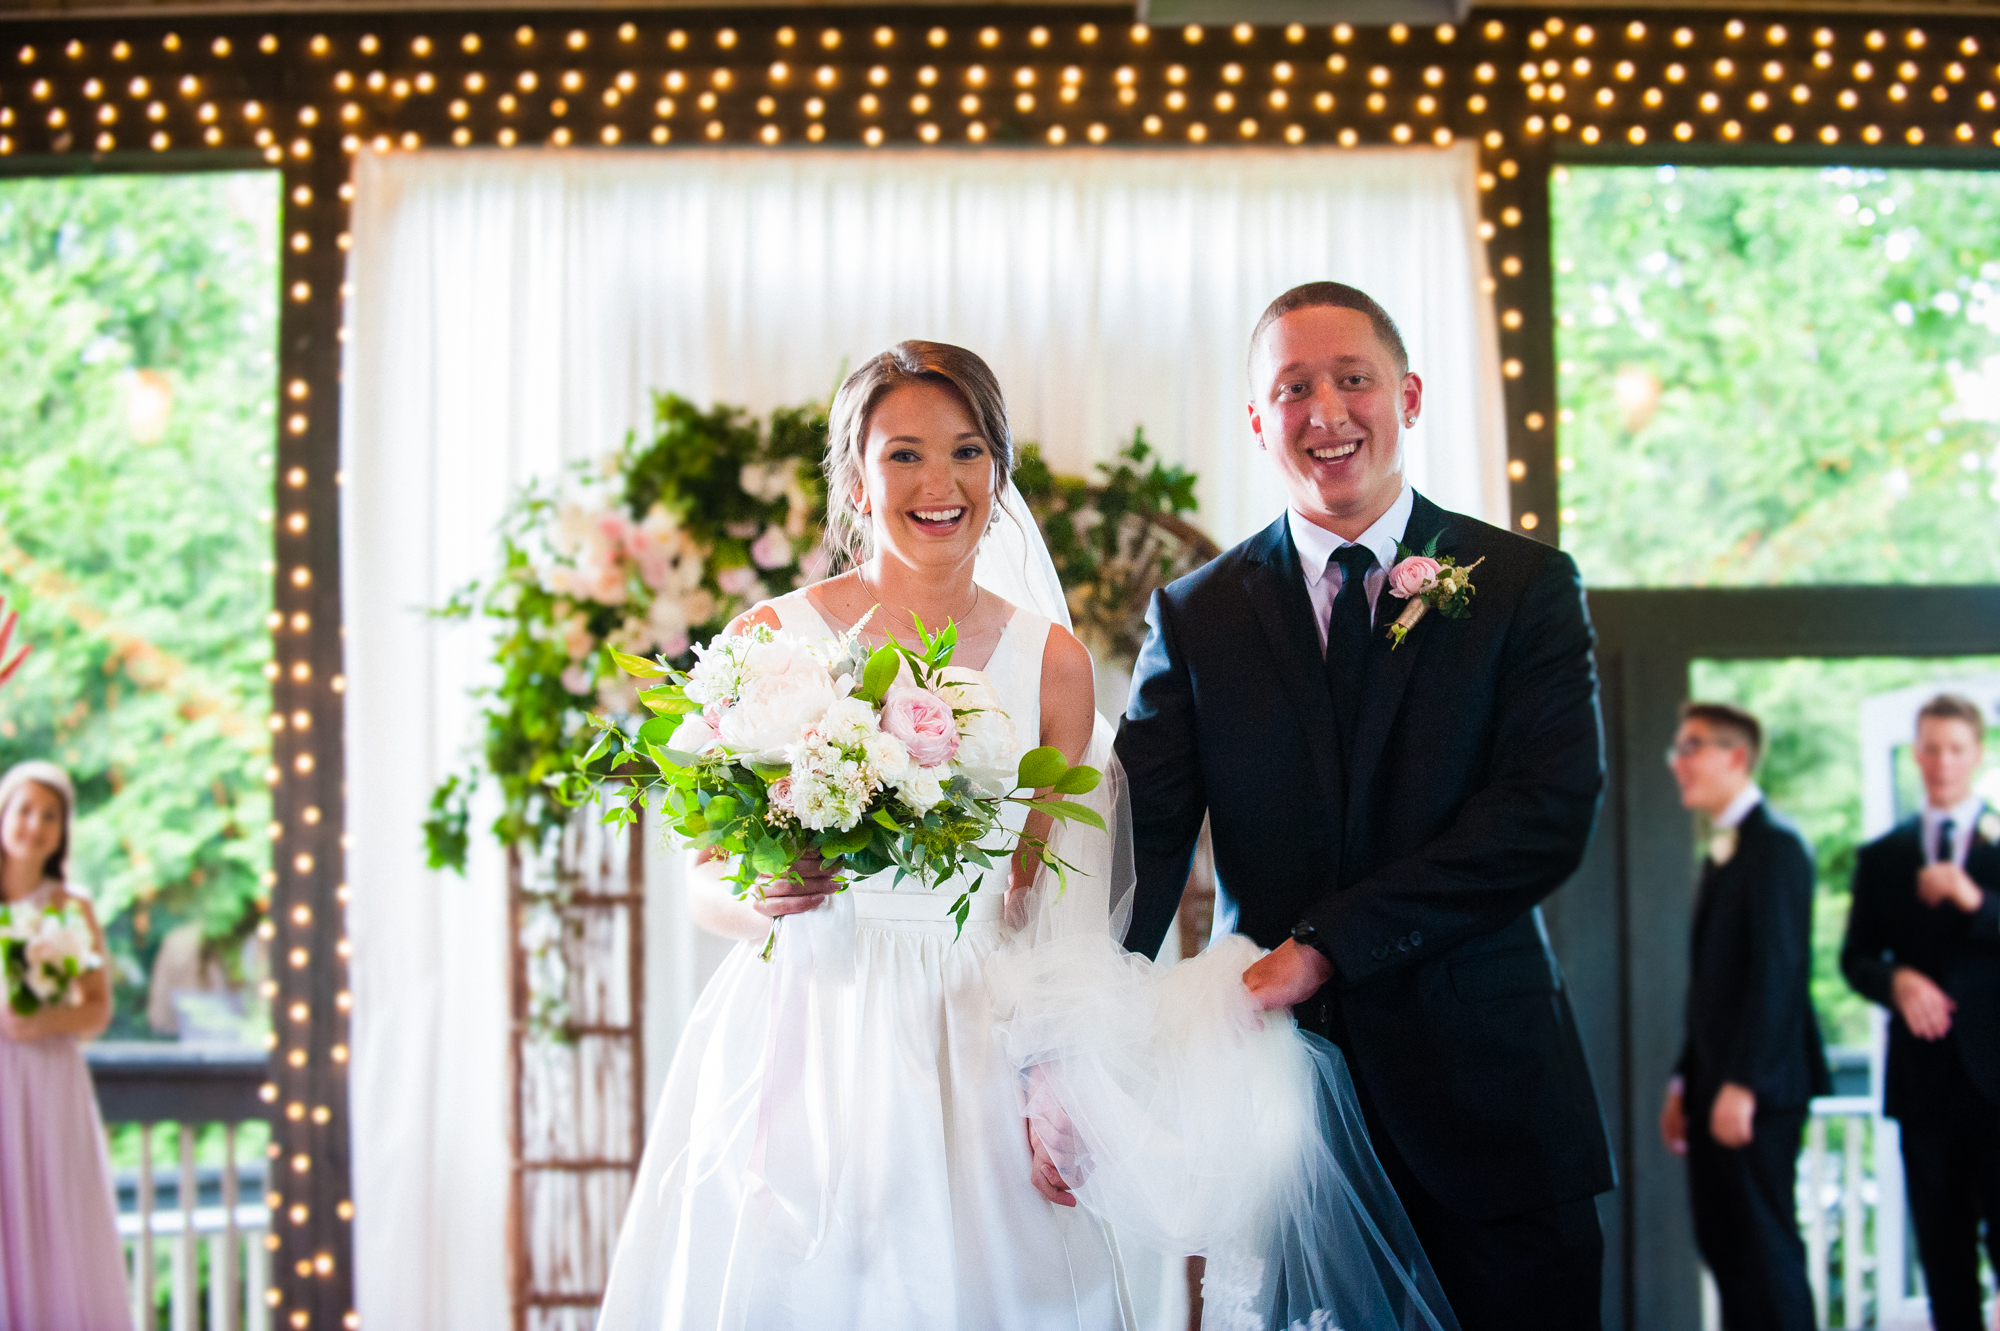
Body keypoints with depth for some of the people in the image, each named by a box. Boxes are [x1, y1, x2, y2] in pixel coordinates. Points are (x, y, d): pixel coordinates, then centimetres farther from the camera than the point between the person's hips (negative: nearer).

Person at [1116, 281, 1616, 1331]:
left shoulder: (1526, 586, 2)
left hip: (1486, 1100, -1)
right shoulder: (1196, 616, 6)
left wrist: (1327, 943, -18)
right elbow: (1138, 843, -5)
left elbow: (1551, 812, -10)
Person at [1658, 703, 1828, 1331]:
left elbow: (1777, 971, -18)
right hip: (1717, 1084, 9)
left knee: (1765, 1246, -7)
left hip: (1757, 1090, -9)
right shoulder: (1722, 850, 20)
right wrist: (1685, 1080, 16)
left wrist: (1742, 1085, -22)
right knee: (1722, 1242, 9)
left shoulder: (1775, 844, -10)